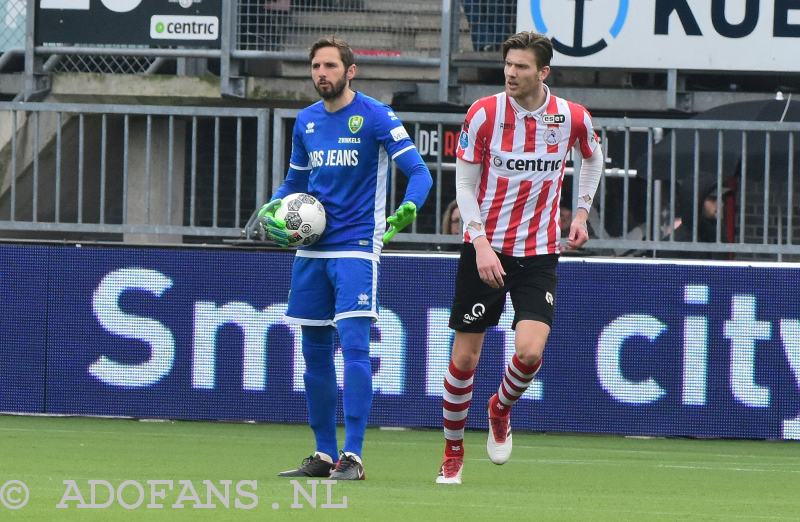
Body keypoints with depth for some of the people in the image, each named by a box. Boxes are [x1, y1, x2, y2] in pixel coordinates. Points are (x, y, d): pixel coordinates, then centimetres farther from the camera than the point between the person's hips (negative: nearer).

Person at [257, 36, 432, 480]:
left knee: (354, 347, -15)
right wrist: (272, 210, 3)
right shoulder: (306, 122, 11)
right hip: (311, 249, 6)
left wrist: (408, 209, -31)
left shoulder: (375, 117, -7)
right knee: (315, 353, 8)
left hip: (356, 248, -6)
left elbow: (419, 172, -11)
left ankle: (353, 457, -13)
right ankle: (324, 455, 16)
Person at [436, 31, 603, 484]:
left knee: (530, 351, -17)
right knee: (465, 357, 1)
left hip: (539, 254, 1)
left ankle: (501, 410, 16)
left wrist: (582, 212, 14)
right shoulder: (484, 114, -9)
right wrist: (482, 243, -16)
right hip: (485, 249, -1)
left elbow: (593, 157, 20)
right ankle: (453, 454, 19)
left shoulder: (573, 118, -4)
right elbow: (465, 184, -5)